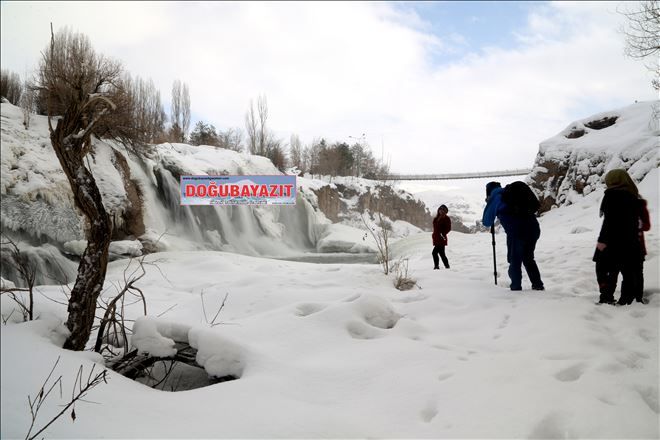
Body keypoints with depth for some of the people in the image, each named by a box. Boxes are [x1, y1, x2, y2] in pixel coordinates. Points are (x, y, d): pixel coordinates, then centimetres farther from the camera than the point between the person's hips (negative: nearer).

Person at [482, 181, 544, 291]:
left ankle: (516, 287, 5)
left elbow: (487, 222, 11)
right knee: (528, 259, 20)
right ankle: (538, 285, 21)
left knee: (514, 261, 6)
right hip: (534, 228, 6)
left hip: (517, 231, -6)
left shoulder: (495, 197, 6)